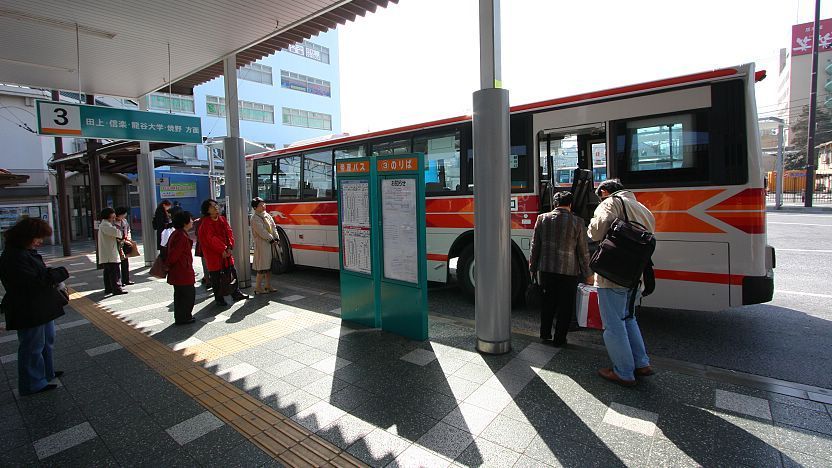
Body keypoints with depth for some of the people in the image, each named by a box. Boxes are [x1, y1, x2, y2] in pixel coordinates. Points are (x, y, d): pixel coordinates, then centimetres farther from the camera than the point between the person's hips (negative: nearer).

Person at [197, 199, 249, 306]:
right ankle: (219, 298, 14)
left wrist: (230, 247, -10)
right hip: (213, 253, -6)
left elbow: (229, 232, 3)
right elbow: (212, 239, -18)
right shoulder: (206, 223, -12)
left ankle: (236, 293, 23)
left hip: (226, 252, 6)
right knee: (216, 277, 4)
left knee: (232, 273, 10)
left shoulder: (222, 219, 7)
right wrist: (222, 250, -20)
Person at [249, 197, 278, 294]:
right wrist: (271, 239, -14)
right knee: (262, 267, -5)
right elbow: (261, 232, -18)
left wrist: (276, 238, -2)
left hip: (271, 243, 8)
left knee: (269, 265, 13)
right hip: (261, 244, -8)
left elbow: (274, 227, 11)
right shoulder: (254, 219, -11)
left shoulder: (267, 215, 13)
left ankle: (268, 286, 21)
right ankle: (257, 288, 4)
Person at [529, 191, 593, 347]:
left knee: (548, 303, 18)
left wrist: (533, 268, 12)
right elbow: (583, 251, -5)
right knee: (565, 306, 10)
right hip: (569, 271, -3)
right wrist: (588, 274, 4)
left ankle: (545, 333, 27)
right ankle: (559, 339, 17)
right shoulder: (577, 222, -8)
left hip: (546, 269, 3)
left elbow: (535, 245, 3)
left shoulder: (542, 219, -1)